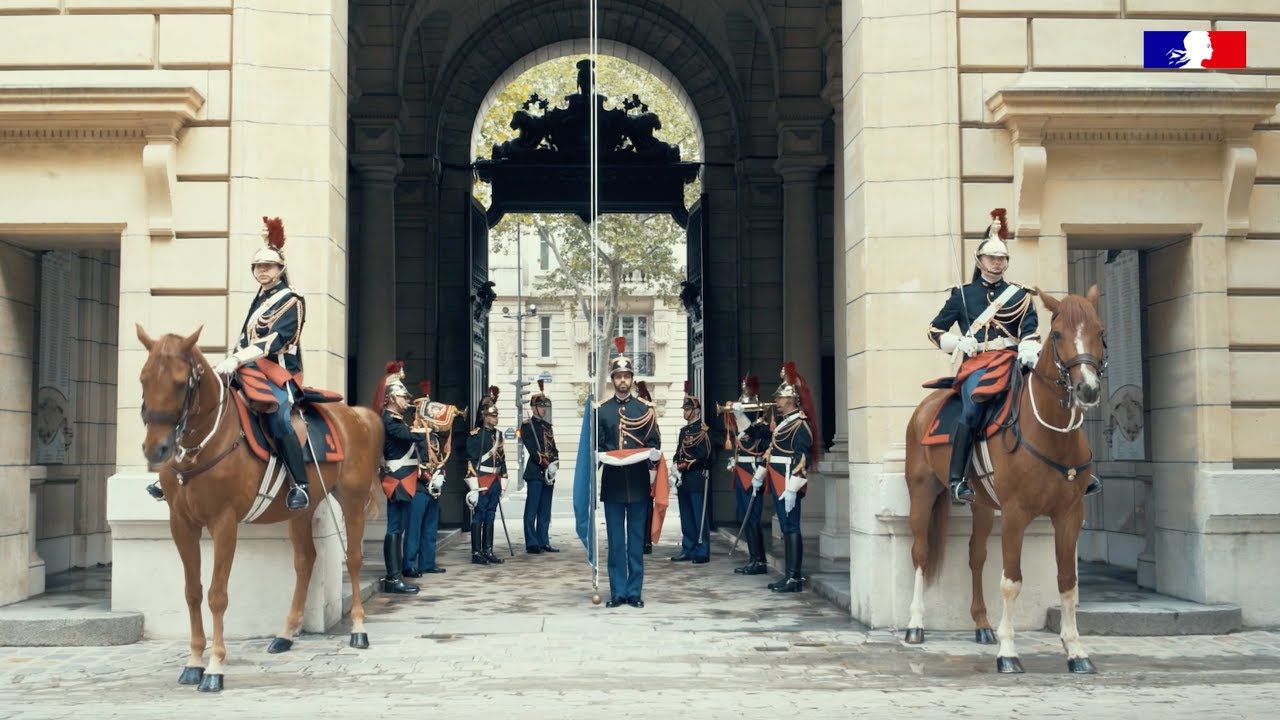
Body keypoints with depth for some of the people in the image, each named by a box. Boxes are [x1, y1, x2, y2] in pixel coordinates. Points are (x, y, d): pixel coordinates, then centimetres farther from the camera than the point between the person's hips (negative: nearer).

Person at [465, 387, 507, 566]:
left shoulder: (498, 434, 13)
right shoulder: (476, 435, -10)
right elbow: (471, 461, -14)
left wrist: (502, 480, 16)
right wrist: (474, 486, -18)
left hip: (495, 482, 7)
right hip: (482, 481, -7)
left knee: (490, 517, 11)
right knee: (478, 517, -2)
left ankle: (488, 551, 16)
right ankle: (476, 554, 1)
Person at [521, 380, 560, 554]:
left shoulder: (547, 426, 20)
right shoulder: (527, 426, -2)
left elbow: (553, 448, 17)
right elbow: (532, 449, -12)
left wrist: (555, 463, -1)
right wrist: (546, 464, -17)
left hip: (548, 473, 7)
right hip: (535, 473, -7)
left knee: (545, 511, 8)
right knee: (532, 510, -6)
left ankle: (543, 542, 12)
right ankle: (532, 544, -5)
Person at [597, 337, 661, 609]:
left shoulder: (645, 409, 7)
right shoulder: (601, 410, 7)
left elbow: (655, 445, 6)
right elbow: (596, 446, 6)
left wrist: (652, 464, -13)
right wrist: (602, 458, -14)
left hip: (639, 484, 0)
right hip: (612, 483, 0)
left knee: (637, 540, 4)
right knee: (615, 540, 3)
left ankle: (635, 591, 10)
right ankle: (617, 592, 8)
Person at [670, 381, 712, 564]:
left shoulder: (702, 431, -9)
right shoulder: (684, 430, 16)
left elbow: (702, 457, -15)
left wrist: (681, 467, -14)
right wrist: (675, 466, -1)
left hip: (697, 479, -8)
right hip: (683, 481, 8)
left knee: (699, 518, -4)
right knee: (686, 518, 11)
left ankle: (702, 552, -1)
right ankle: (688, 550, 18)